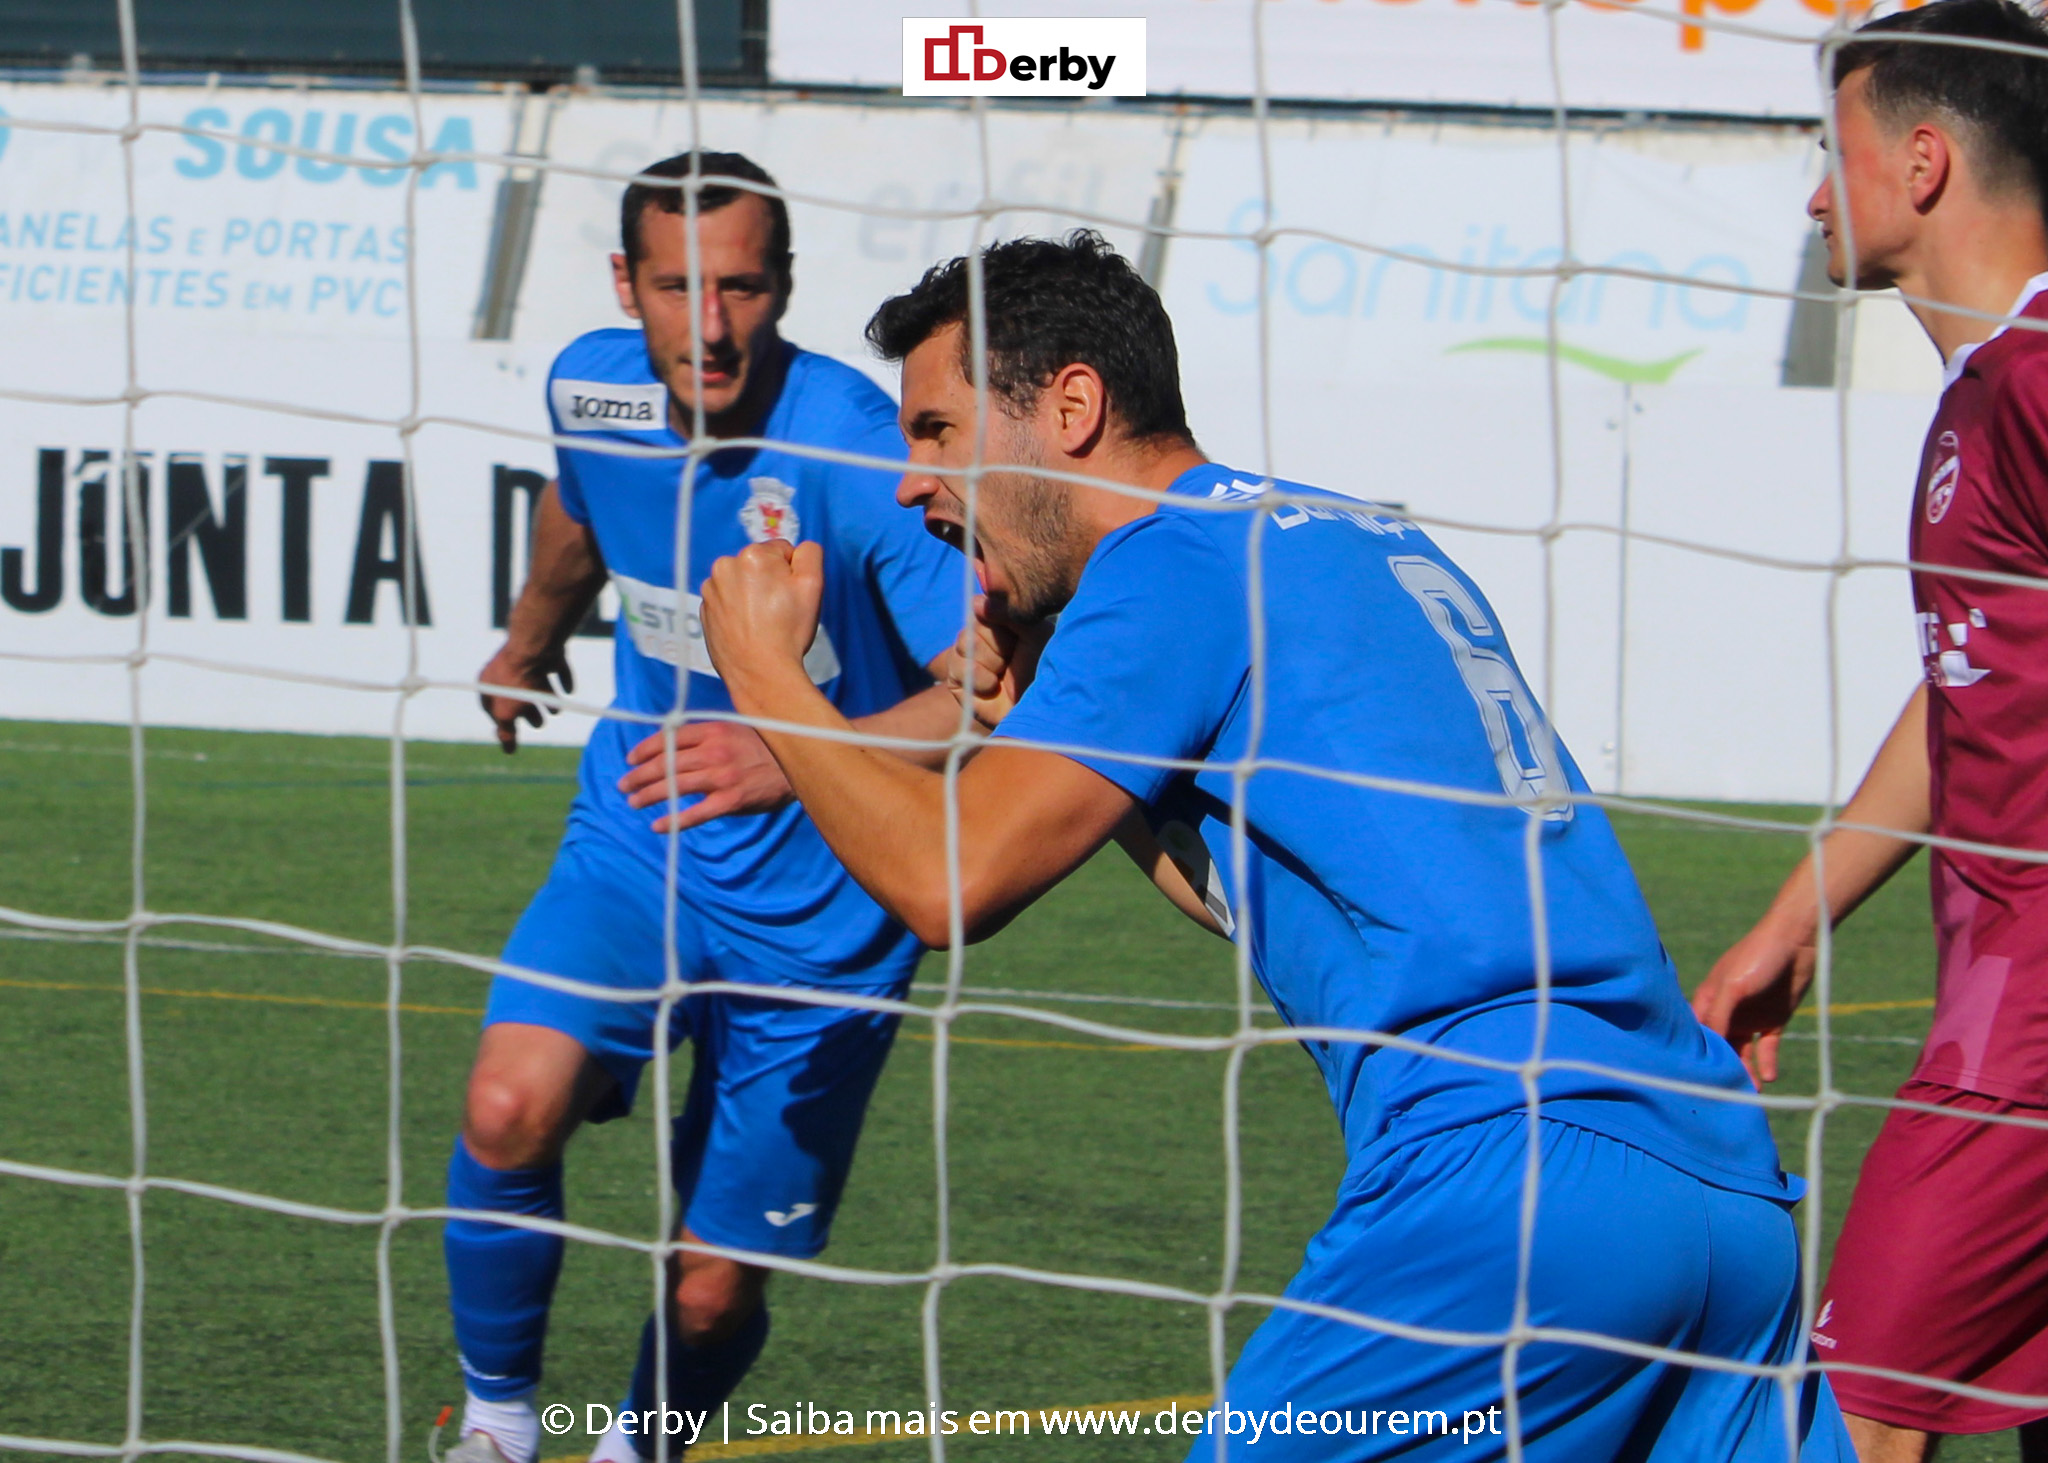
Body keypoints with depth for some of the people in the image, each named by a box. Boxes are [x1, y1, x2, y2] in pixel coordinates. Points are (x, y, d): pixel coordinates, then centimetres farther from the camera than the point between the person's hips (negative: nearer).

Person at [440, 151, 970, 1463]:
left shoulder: (859, 454, -26)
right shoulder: (595, 388, -8)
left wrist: (790, 760, -53)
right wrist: (533, 640, 40)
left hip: (816, 917, -3)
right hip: (638, 845, 3)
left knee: (714, 1295, 2)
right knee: (510, 1112, -25)